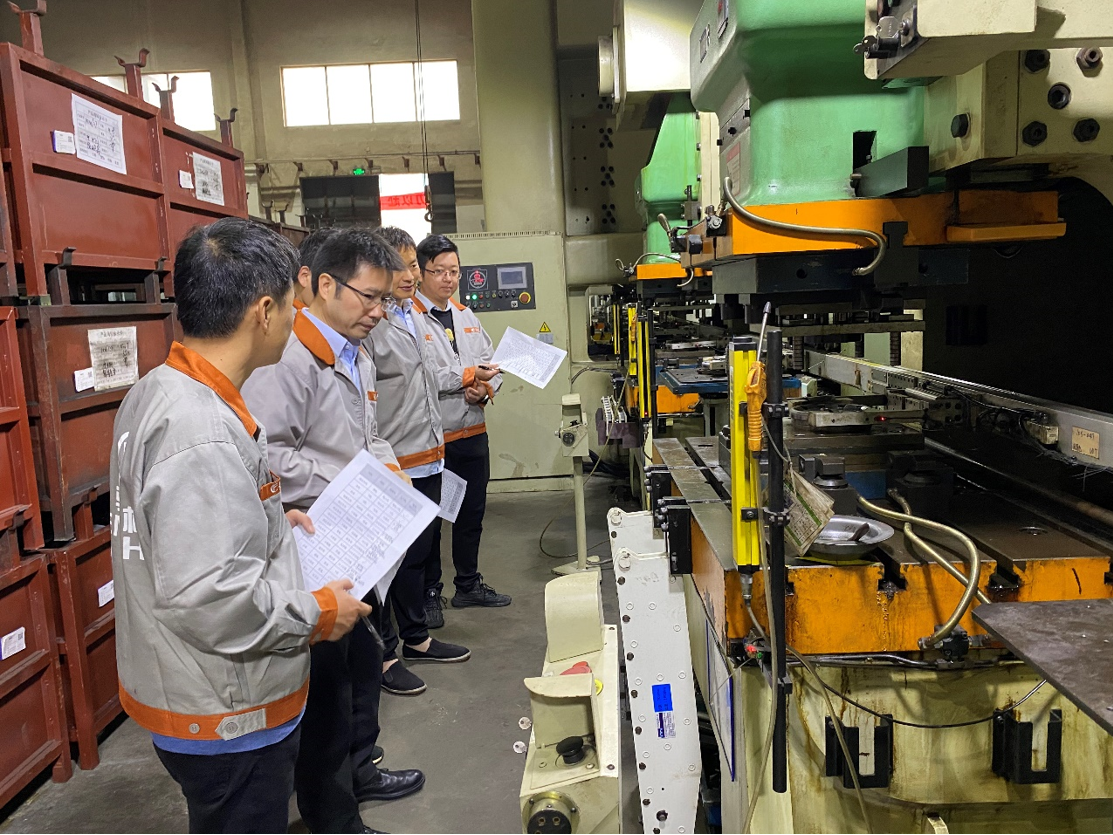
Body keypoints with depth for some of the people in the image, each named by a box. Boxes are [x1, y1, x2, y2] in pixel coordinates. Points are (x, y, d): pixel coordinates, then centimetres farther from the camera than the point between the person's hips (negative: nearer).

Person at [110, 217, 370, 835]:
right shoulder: (203, 432, -30)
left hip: (186, 690, 9)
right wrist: (317, 614, -18)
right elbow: (207, 599, -32)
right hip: (224, 716, -9)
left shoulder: (154, 391, 2)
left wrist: (273, 521, 11)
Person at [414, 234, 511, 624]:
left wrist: (486, 388, -8)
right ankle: (429, 592, 24)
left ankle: (468, 584, 34)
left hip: (473, 433, 7)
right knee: (430, 519, 8)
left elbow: (492, 364, 14)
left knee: (472, 514, 18)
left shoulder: (466, 316, 12)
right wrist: (469, 375, -17)